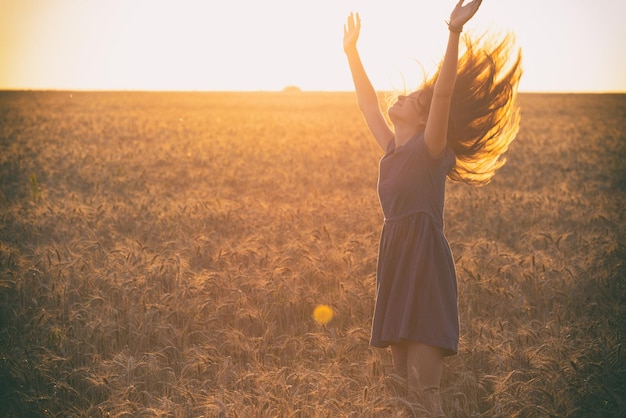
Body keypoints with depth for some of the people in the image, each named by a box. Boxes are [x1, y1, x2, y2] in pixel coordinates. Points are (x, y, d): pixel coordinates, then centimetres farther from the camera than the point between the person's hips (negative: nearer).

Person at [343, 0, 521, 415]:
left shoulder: (431, 148, -4)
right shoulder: (393, 148, 17)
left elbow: (443, 92, -18)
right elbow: (368, 102, 27)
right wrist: (351, 52, 30)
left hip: (425, 257, -8)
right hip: (395, 254, 8)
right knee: (403, 375, 11)